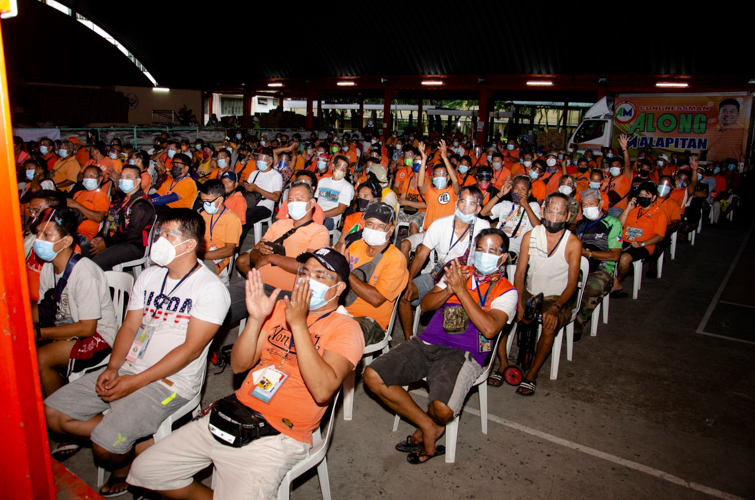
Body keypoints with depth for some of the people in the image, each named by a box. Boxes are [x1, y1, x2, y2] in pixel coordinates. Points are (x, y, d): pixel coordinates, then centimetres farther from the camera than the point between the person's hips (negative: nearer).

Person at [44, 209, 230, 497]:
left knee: (105, 447, -22)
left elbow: (191, 349, -17)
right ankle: (137, 443, 6)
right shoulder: (149, 276, 11)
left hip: (170, 381, -8)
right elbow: (129, 326, 11)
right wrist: (113, 368, -6)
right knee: (53, 414, 0)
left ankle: (125, 466, 15)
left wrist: (135, 382, -17)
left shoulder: (210, 288, -13)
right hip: (127, 368, 8)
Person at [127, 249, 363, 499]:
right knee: (145, 470, 6)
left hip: (278, 435, -6)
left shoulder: (344, 327, -6)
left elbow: (323, 391, -22)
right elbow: (239, 365, 6)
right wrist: (256, 318, -11)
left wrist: (298, 324, -24)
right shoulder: (279, 308, 12)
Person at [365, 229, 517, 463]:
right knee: (372, 376, -13)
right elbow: (426, 304, 11)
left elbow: (489, 329, -13)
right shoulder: (459, 272, 18)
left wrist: (461, 290, -14)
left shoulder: (506, 291, 4)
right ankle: (428, 426, 2)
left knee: (442, 409, -32)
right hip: (427, 344, 5)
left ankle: (430, 424, 11)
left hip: (463, 354, -4)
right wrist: (448, 290, -10)